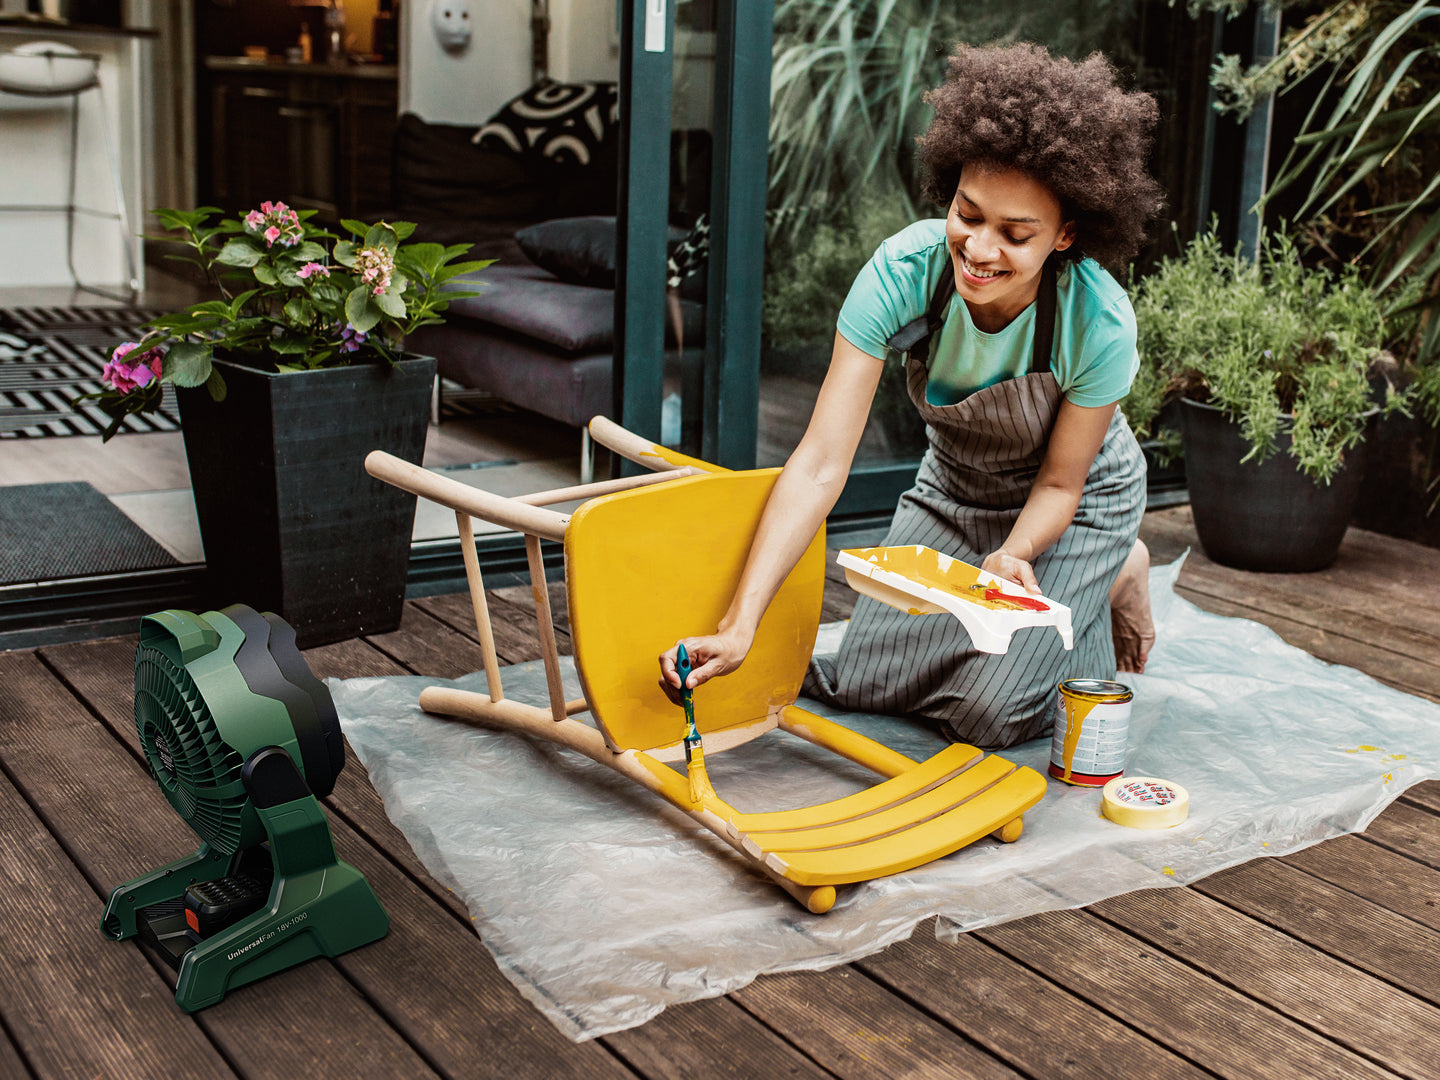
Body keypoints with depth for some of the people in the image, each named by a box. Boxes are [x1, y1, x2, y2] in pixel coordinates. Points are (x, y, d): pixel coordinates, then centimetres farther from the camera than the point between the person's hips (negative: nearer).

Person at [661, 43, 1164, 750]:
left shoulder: (1100, 325, -35)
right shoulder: (904, 271, -32)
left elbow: (1059, 482, -17)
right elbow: (822, 461, -36)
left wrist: (1014, 554, -40)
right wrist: (740, 625, -43)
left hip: (1072, 505, -3)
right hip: (954, 488, 3)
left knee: (988, 714, -12)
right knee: (861, 683, 1)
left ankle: (1115, 580, 14)